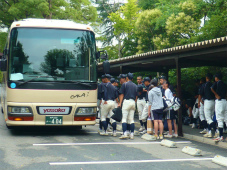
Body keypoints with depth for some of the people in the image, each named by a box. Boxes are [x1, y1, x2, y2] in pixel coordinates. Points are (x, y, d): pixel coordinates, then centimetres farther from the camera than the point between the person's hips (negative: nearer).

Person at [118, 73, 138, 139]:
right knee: (131, 119, 8)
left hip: (126, 101, -5)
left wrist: (120, 103, -1)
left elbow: (122, 94, -3)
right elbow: (136, 96, 14)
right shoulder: (135, 86, 12)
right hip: (133, 102, 5)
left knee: (124, 118, -4)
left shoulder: (125, 84, -1)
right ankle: (132, 134, 6)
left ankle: (125, 133, -14)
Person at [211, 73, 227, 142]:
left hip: (219, 101, -7)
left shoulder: (217, 82, -3)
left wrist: (216, 95, -9)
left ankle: (221, 136, -9)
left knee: (220, 119, -6)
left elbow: (212, 88, -19)